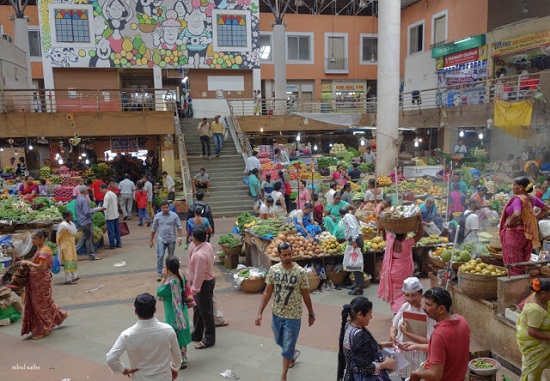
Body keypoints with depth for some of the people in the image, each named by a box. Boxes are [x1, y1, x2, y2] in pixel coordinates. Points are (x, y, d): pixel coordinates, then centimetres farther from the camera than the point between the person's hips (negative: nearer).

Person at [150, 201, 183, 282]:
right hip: (161, 239, 0)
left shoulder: (174, 215, -5)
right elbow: (153, 229, 6)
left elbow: (179, 227, -3)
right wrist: (151, 240, 8)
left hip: (171, 240, 0)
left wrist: (179, 237, -13)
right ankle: (159, 274, -1)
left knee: (171, 257, 11)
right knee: (160, 256, -9)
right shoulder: (157, 216, -1)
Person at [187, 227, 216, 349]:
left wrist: (194, 289, -18)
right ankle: (197, 334, 40)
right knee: (197, 309, 24)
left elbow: (199, 275, -27)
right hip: (208, 279, 10)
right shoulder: (208, 245, -3)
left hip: (204, 284, -10)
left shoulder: (199, 255, -32)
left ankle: (209, 340, 21)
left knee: (205, 312, 6)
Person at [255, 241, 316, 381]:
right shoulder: (273, 270, -8)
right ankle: (294, 353, 55)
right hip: (276, 314, 4)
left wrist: (311, 314, 4)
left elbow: (305, 295, -5)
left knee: (287, 348, 4)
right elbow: (267, 292, -1)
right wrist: (260, 313, -4)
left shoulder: (300, 272, -16)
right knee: (280, 342, 24)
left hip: (293, 316, -4)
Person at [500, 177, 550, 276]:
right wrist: (535, 217, 17)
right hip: (526, 233, 8)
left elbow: (517, 214, -34)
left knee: (514, 263, 0)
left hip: (515, 233, -8)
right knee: (523, 263, 15)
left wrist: (508, 223, -18)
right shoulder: (532, 199, 8)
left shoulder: (518, 199, -18)